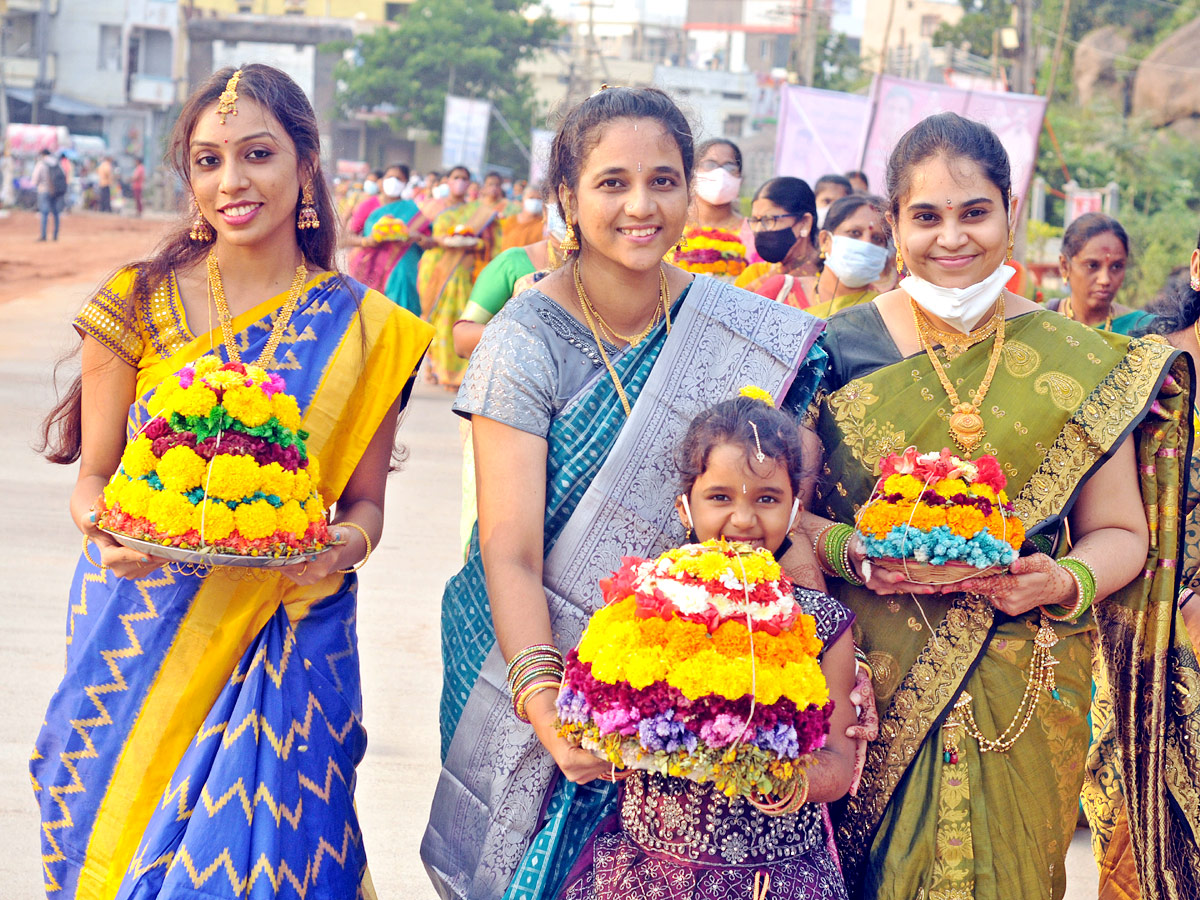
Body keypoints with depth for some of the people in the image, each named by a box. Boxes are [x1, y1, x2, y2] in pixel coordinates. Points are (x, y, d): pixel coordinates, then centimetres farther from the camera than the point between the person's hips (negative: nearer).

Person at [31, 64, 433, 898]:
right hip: (137, 629, 1)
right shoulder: (139, 304, -1)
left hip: (288, 634, 0)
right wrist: (106, 530, -18)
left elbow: (365, 499, 7)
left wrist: (350, 541, -16)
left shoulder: (365, 330, 0)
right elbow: (93, 474, 4)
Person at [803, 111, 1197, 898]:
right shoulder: (841, 349, 0)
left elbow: (1120, 532, 5)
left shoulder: (1079, 364, 1)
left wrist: (1064, 583, -15)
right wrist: (851, 551, -17)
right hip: (869, 682, 0)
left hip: (1022, 699, 1)